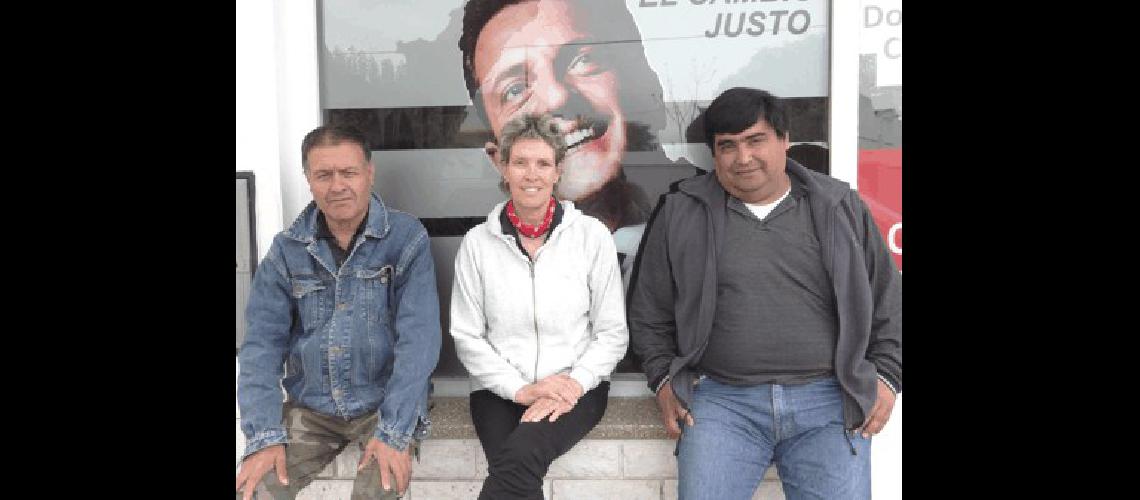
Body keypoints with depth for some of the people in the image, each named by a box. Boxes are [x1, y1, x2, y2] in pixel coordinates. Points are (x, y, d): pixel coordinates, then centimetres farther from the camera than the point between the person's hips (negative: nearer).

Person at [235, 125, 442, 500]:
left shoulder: (407, 238, -9)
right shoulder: (287, 249, 1)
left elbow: (419, 336, -16)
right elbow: (263, 341, -3)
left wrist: (394, 431, -24)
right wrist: (264, 435, -15)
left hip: (386, 402, -3)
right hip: (310, 405, 3)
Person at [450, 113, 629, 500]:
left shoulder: (592, 235, 0)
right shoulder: (478, 243, 3)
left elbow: (613, 333, 2)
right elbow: (467, 337, 3)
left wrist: (574, 383, -13)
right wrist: (520, 389, -10)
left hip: (575, 386, -1)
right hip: (500, 391, 1)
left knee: (522, 453, -31)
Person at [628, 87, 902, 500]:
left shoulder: (841, 207, 10)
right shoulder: (681, 214, 7)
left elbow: (888, 301, 14)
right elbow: (650, 311, 12)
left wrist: (887, 377, 5)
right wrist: (664, 380, 3)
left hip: (829, 403, 1)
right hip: (721, 400, 0)